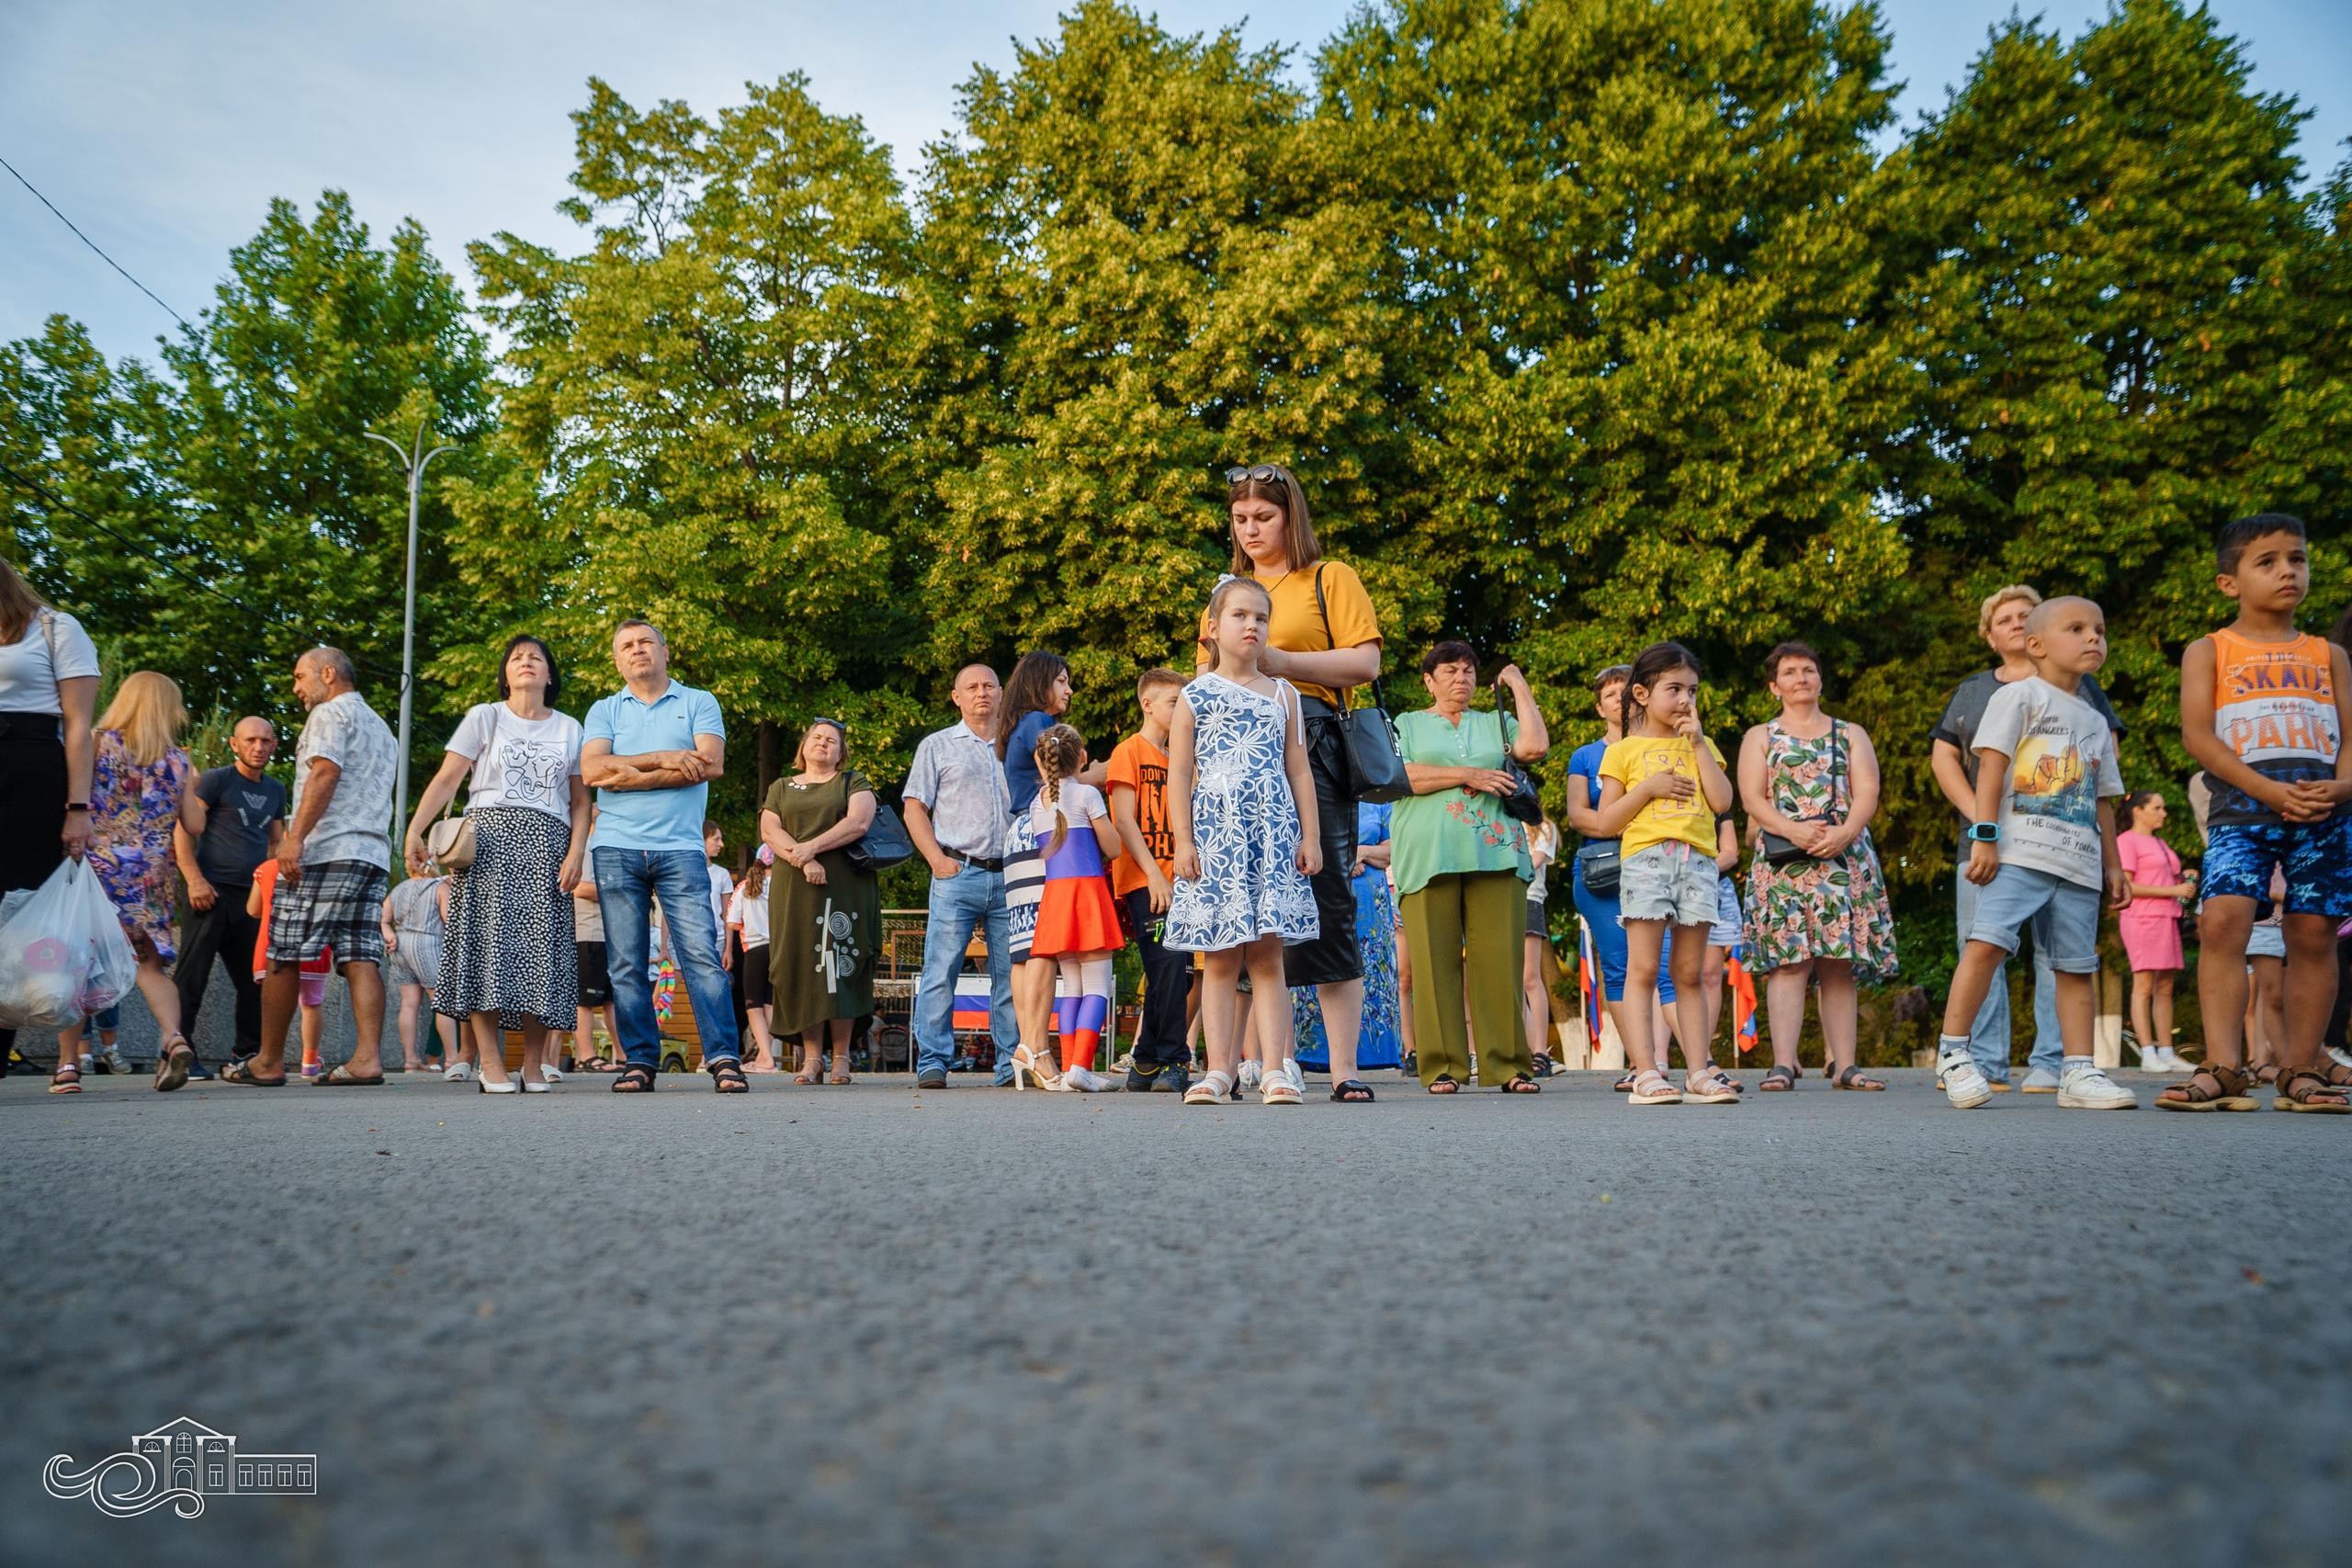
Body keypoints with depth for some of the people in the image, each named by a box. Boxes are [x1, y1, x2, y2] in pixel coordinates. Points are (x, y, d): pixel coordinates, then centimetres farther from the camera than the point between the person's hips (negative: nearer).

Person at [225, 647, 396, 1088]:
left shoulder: (331, 713, 1)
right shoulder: (382, 729, 27)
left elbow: (325, 773, -14)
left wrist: (295, 837, -20)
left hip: (326, 851, -8)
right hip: (373, 854, 8)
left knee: (283, 957, -1)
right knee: (361, 957, -1)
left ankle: (268, 1062, 4)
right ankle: (367, 1058, -12)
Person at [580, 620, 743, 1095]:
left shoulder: (698, 703, 11)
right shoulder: (604, 711, 16)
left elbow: (711, 764, -5)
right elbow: (592, 769, -1)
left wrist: (630, 775, -6)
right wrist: (663, 758, -8)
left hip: (681, 847, -2)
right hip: (617, 848, 2)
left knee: (701, 952, -10)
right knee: (626, 962, 0)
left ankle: (725, 1059, -10)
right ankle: (640, 1062, 6)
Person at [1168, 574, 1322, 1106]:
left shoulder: (1284, 695, 13)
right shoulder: (1196, 695, 7)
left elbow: (1299, 771, 11)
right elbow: (1179, 773, 4)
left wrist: (1310, 836, 4)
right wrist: (1183, 841, -4)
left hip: (1273, 832, 1)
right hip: (1214, 832, -1)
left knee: (1267, 956, -2)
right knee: (1220, 960, 1)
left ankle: (1275, 1070, -2)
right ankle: (1219, 1069, 6)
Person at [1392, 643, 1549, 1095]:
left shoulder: (1494, 723, 24)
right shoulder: (1408, 725, 17)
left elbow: (1535, 745, 4)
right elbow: (1398, 775, -1)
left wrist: (1520, 686, 13)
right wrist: (1468, 775, -5)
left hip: (1495, 853, 2)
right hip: (1429, 855, -2)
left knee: (1500, 958, -5)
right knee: (1435, 960, -6)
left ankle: (1508, 1064, -1)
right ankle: (1442, 1066, -2)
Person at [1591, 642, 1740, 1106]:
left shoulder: (1700, 746, 18)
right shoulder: (1624, 751, 7)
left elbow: (1721, 802, 2)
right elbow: (1604, 822, 2)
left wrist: (1698, 743, 1)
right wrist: (1648, 786, -9)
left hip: (1698, 860, 3)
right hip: (1645, 858, -3)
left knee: (1689, 975, 5)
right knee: (1642, 970, -9)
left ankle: (1699, 1072, 6)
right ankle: (1645, 1073, -10)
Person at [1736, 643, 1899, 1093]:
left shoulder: (1851, 734, 19)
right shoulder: (1760, 737, 16)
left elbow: (1868, 794, 6)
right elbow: (1752, 798, 2)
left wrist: (1844, 833, -14)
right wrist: (1793, 830, -16)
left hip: (1845, 859, 2)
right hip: (1783, 860, -1)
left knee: (1839, 965, -3)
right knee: (1789, 961, -12)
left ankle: (1843, 1065, -1)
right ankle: (1783, 1064, -17)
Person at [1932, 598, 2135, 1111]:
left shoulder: (2096, 722, 24)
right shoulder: (2018, 696, 4)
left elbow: (2101, 800, 27)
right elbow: (1990, 765, -5)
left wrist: (2112, 865, 22)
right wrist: (1984, 836, -14)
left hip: (2079, 861, 7)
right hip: (2019, 850, -6)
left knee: (2077, 965, 4)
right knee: (1988, 940, -20)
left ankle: (2078, 1072, 7)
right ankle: (1953, 1051, -12)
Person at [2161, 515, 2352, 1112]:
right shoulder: (2208, 652, 11)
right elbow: (2198, 734, -1)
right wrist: (2269, 791, -13)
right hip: (2242, 811, -3)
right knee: (2222, 920, -18)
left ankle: (2300, 1068, 10)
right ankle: (2224, 1067, -17)